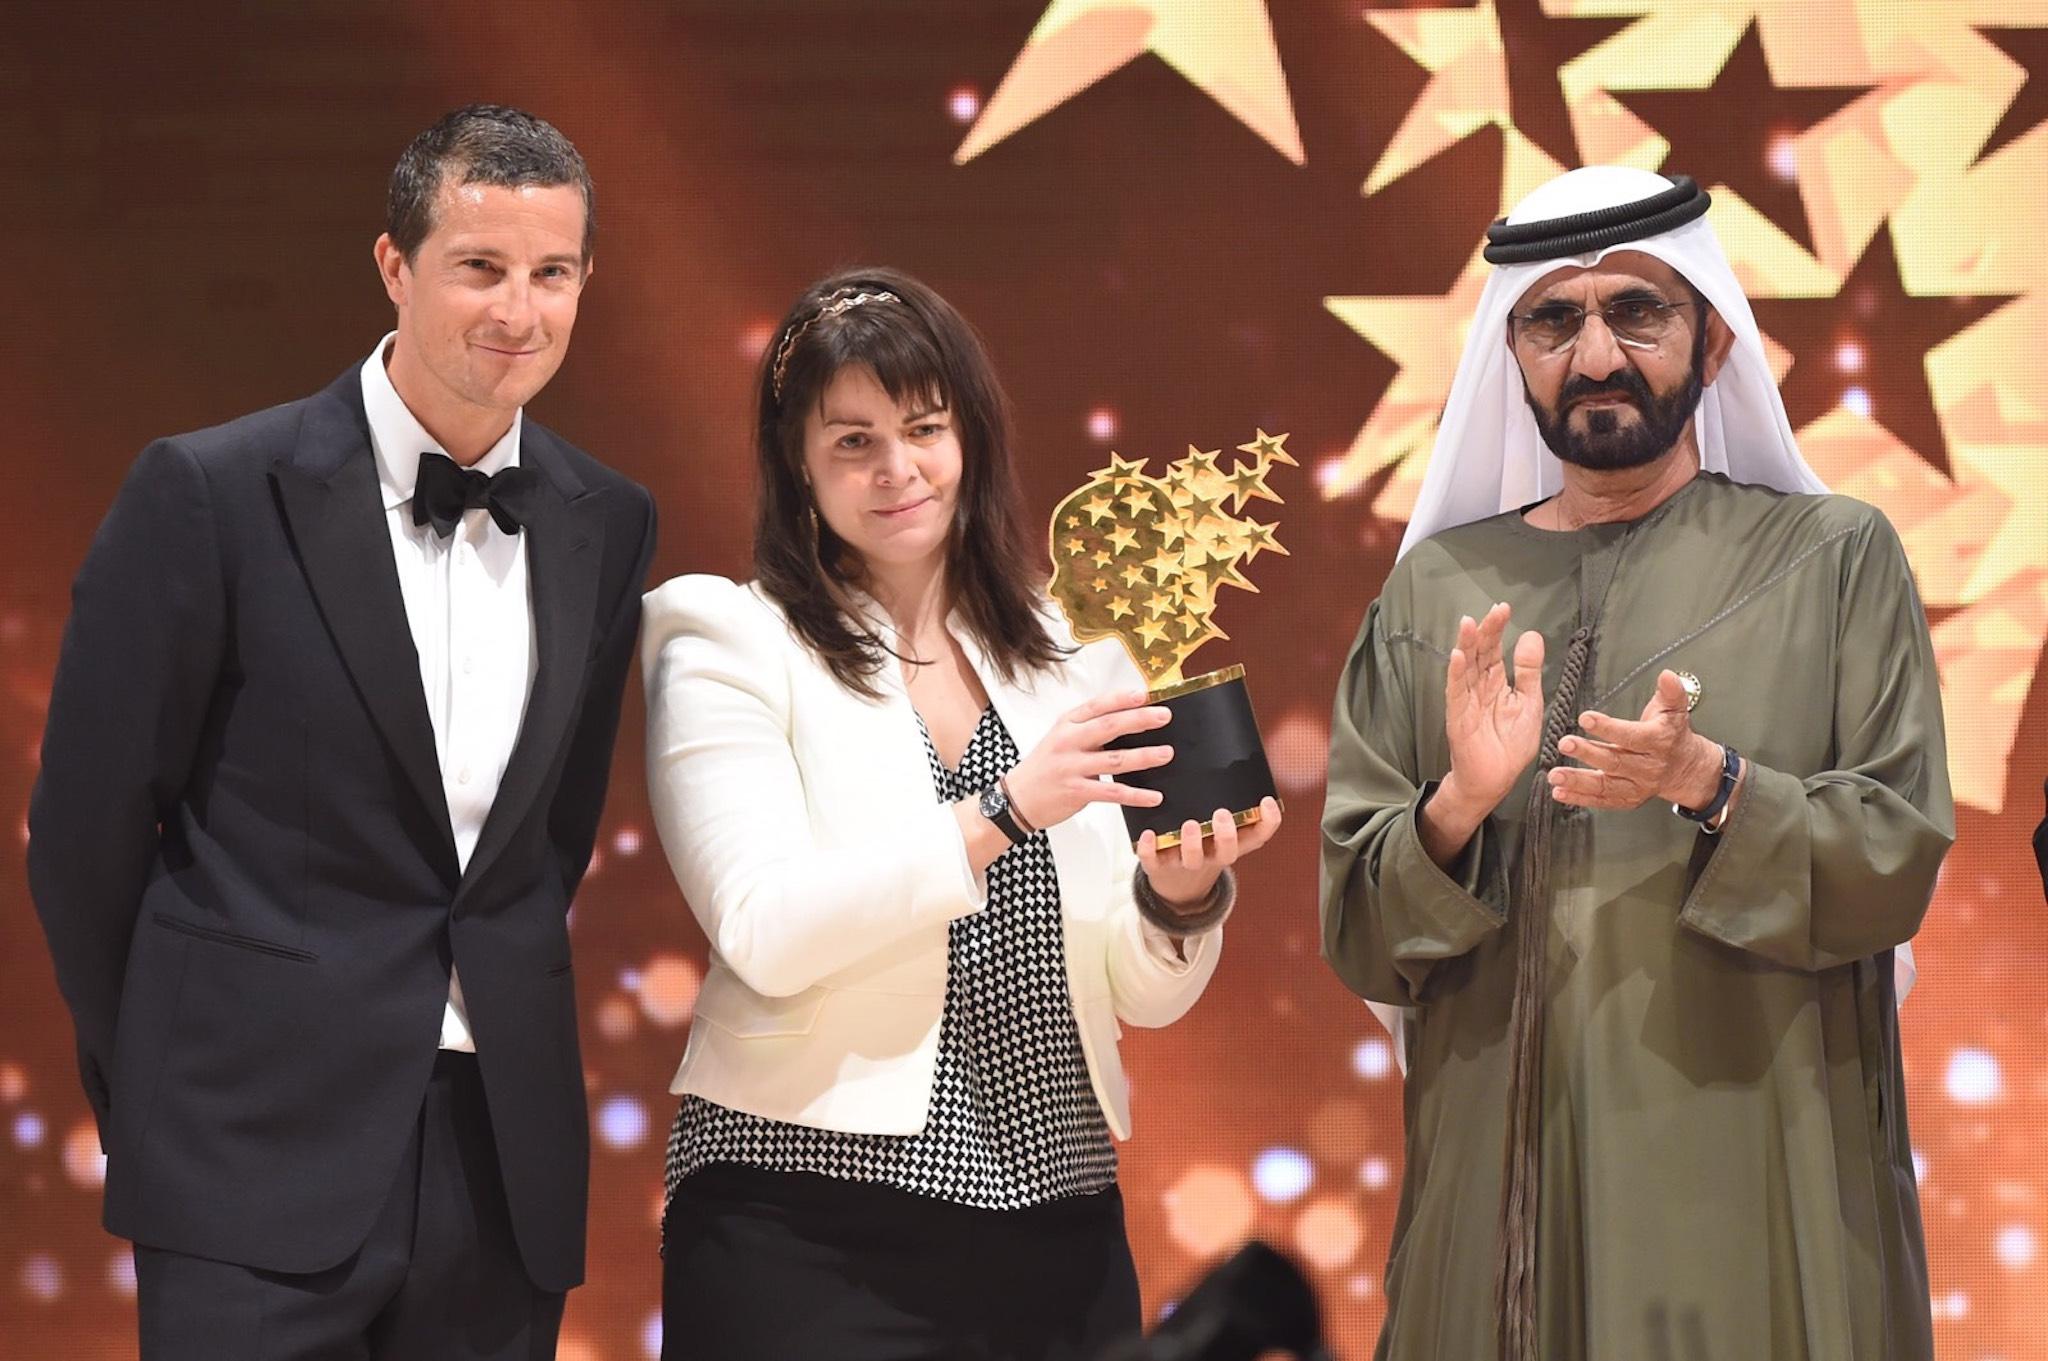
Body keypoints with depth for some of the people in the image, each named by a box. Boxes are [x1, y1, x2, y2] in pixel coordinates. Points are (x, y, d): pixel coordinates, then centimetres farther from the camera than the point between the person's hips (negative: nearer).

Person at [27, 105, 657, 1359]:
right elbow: (89, 823, -1)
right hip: (263, 1161, -4)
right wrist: (162, 1089, 6)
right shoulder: (210, 494, -7)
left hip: (506, 1158, 4)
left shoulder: (607, 525, 7)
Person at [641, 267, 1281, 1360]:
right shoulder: (732, 648, -1)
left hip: (1058, 1229, 4)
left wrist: (1180, 894, -11)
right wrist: (1001, 814, -22)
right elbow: (765, 934, -15)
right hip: (813, 1234, -4)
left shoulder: (1075, 658, 9)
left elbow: (1142, 995, 9)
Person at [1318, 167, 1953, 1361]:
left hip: (1751, 1193, -2)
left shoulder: (1832, 559, 3)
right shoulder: (1438, 590, 7)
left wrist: (1710, 786, -20)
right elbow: (1358, 938, 4)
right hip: (1504, 1193, 2)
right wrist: (1460, 806, -15)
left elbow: (1902, 864, -4)